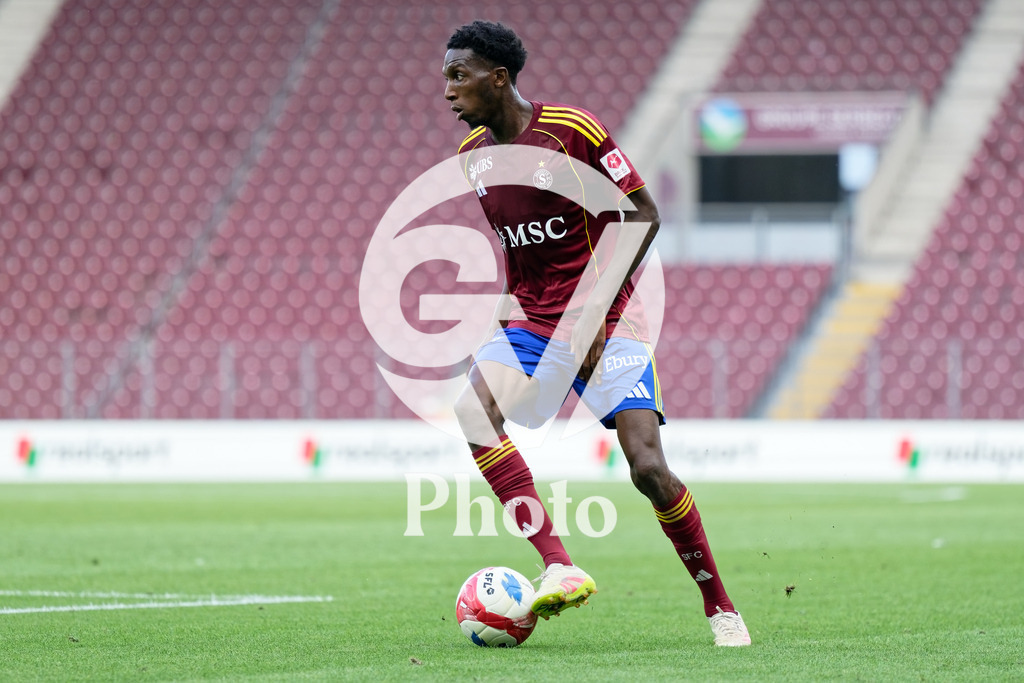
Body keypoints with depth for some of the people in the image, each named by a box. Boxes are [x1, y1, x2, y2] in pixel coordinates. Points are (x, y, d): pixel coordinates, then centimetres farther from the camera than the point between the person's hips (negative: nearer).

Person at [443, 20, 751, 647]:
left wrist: (595, 309, -16)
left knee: (648, 467, -16)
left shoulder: (573, 130, -11)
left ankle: (720, 606, 5)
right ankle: (559, 568, -31)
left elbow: (642, 214, -9)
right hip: (529, 325, 5)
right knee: (471, 406, -26)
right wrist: (517, 300, 9)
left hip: (607, 323, -5)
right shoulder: (473, 153, 8)